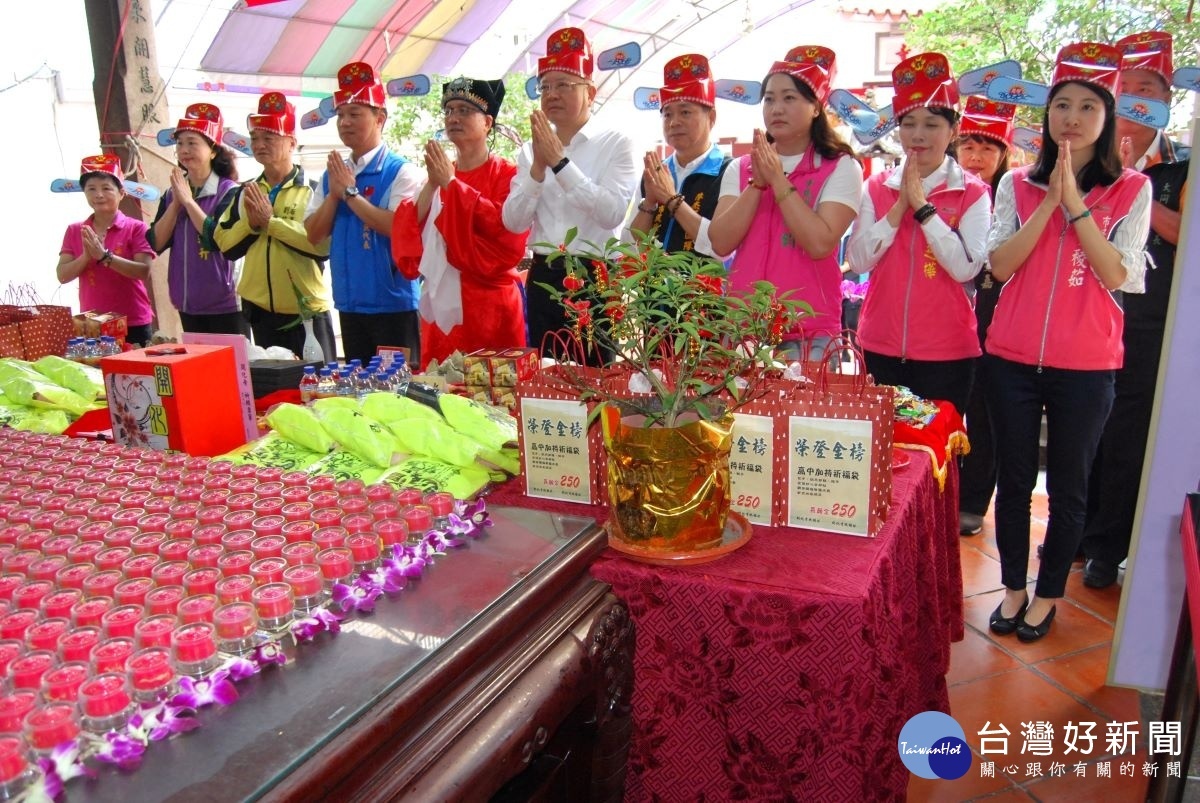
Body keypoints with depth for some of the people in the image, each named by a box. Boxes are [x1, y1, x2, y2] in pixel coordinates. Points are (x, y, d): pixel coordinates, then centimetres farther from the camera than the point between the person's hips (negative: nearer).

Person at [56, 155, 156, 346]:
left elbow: (143, 271, -14)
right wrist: (86, 256, -15)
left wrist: (104, 255, -21)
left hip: (133, 324, -3)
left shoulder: (136, 228, -3)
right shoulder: (74, 231, 8)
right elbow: (63, 275, 2)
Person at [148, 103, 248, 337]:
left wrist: (188, 200, -13)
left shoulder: (229, 191, -8)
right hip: (187, 305, 6)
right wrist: (176, 201, -6)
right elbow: (157, 243, 2)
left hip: (225, 304, -6)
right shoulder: (171, 194, 10)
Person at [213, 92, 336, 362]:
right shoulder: (245, 192, 11)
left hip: (306, 311, -5)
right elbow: (224, 244, 9)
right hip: (259, 311, 5)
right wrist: (250, 222, -9)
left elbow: (323, 244, -19)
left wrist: (271, 220, -16)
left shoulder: (312, 190, -6)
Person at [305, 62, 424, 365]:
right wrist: (334, 194, -7)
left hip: (394, 303, -6)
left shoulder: (400, 172, -8)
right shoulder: (332, 173, 11)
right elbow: (314, 234, 8)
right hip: (349, 303, 6)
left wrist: (350, 192, -15)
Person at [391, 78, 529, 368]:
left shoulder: (507, 174, -2)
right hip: (441, 302, 5)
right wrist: (431, 185, -6)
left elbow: (509, 229, -20)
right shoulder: (438, 174, 14)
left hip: (490, 304, -5)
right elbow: (408, 233, 7)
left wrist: (451, 183, -12)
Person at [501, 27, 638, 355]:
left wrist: (560, 161, -17)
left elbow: (612, 214, -17)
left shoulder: (617, 144, -2)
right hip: (543, 278, 4)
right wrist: (538, 166, -12)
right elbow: (514, 222, 1)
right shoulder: (531, 150, 11)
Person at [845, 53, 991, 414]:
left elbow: (966, 268, -15)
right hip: (880, 347, 3)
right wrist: (900, 207, -11)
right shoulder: (877, 187, 6)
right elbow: (858, 260, -3)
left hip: (946, 351, -2)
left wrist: (922, 207, -16)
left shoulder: (972, 193, -2)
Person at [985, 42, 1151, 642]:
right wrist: (1049, 201, -13)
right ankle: (1013, 587, 27)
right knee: (1014, 480, 11)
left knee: (1067, 487, 9)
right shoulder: (1017, 184, 6)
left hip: (1086, 365, -1)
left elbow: (1116, 274, -11)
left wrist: (1074, 201, -15)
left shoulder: (1131, 190, 1)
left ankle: (1048, 594, 26)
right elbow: (1000, 264, -6)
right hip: (1013, 357, 2)